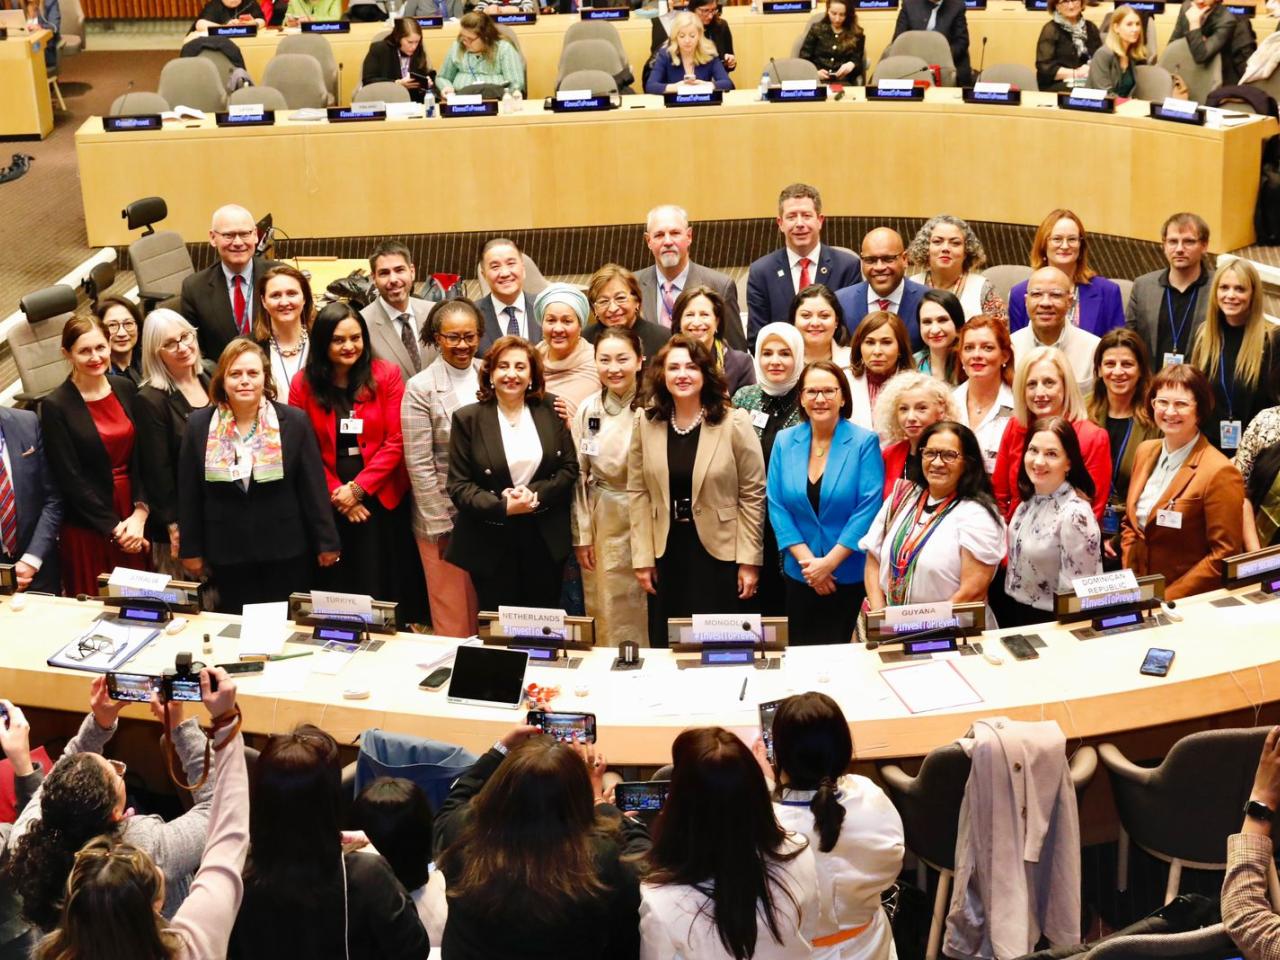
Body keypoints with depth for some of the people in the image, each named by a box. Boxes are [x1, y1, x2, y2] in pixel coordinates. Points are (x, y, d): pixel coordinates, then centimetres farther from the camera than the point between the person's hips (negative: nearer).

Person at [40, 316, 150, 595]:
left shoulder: (126, 389, 5)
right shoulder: (55, 407, -8)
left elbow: (142, 458, 3)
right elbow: (70, 479, -10)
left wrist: (140, 514, -9)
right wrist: (114, 528, -10)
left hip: (134, 520, 4)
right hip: (88, 527, -4)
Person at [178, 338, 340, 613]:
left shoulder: (294, 421, -3)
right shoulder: (199, 425, 1)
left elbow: (313, 485, -2)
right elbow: (189, 492, 5)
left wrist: (326, 542, -2)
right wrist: (191, 549, 5)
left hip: (286, 551, -1)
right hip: (227, 553, 1)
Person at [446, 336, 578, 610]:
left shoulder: (550, 411, 4)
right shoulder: (467, 419, -3)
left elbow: (569, 467, 3)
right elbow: (459, 485, -6)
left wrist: (536, 494, -14)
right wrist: (503, 507, -20)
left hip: (545, 542, 2)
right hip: (491, 545, -2)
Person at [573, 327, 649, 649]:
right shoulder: (587, 409, 3)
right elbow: (579, 475, 7)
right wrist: (581, 535, 5)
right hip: (602, 522, 3)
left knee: (644, 610, 3)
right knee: (607, 613, 10)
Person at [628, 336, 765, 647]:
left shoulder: (734, 423, -6)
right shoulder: (646, 423, 2)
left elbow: (752, 495, -5)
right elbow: (638, 493, 3)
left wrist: (750, 560, -7)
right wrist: (642, 557, -1)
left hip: (719, 551, -3)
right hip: (666, 552, 3)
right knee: (666, 645, 8)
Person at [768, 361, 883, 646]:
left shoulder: (864, 443, -7)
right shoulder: (784, 442, 2)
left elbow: (869, 508, -12)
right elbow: (777, 506, 0)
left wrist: (829, 562, -15)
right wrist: (807, 561, -10)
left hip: (851, 576, -3)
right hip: (799, 576, 3)